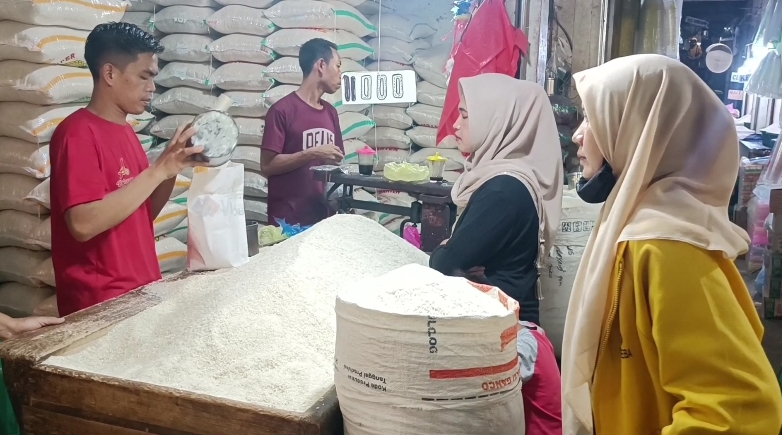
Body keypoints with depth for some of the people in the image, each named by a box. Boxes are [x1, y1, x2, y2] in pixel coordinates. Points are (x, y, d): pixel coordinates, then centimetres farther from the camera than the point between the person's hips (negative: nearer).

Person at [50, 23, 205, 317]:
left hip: (140, 290, 8)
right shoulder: (77, 133, -15)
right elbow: (83, 224, -25)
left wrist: (173, 168, -3)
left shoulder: (124, 130, 9)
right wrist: (158, 170, -23)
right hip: (100, 304, -8)